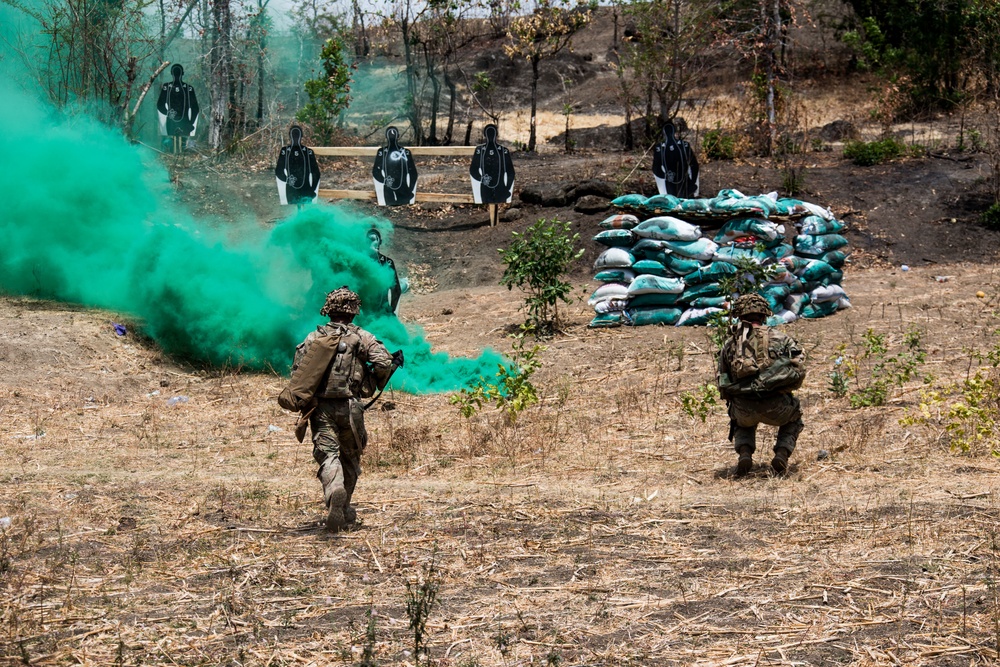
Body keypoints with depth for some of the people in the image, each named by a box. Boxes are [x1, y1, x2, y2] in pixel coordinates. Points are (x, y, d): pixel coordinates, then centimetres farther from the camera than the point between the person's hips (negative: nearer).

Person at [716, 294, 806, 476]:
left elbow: (723, 386, 15)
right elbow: (798, 374, 6)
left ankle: (744, 453, 10)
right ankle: (782, 453, 10)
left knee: (742, 424, 39)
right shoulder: (780, 338, 11)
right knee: (793, 419, 35)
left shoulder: (729, 344, 14)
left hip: (744, 409, 1)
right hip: (776, 407, -1)